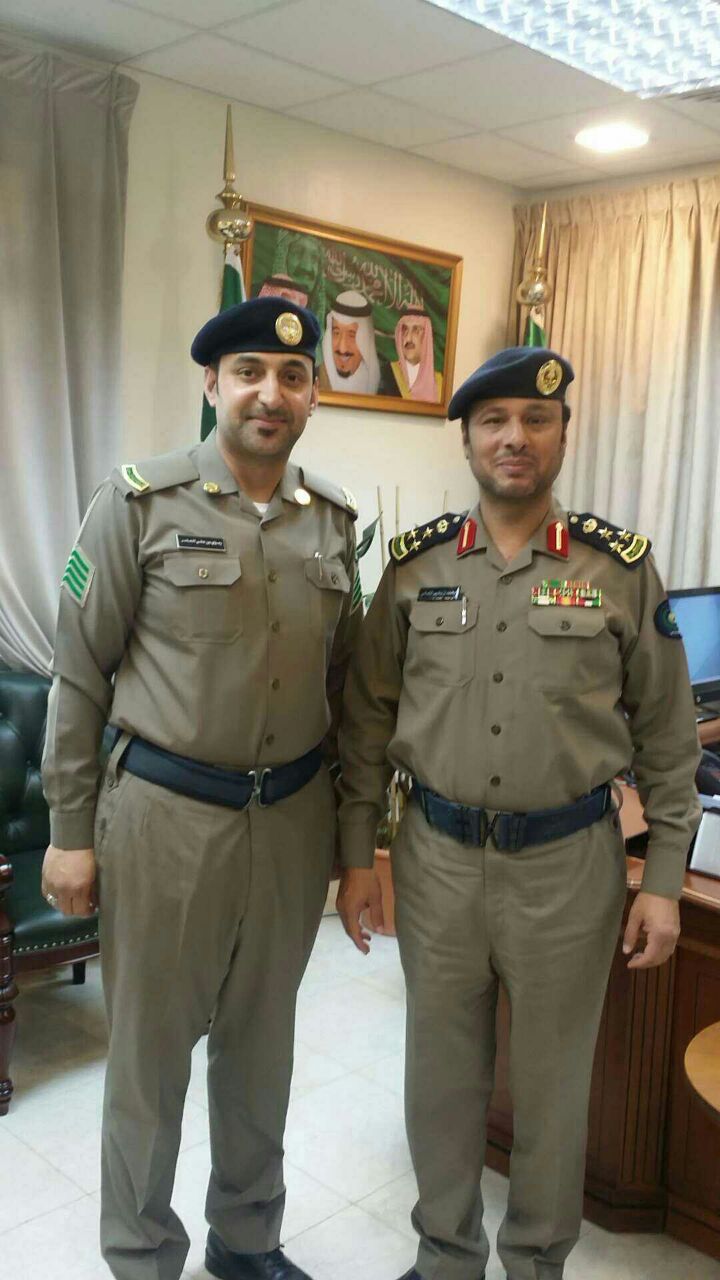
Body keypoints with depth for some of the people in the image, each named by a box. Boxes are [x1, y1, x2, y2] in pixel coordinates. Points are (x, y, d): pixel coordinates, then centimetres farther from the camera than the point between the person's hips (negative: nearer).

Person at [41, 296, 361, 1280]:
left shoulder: (333, 518, 3)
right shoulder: (140, 504, -9)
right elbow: (79, 675, -6)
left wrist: (347, 814, 12)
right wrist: (70, 830, -5)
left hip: (294, 817, 4)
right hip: (165, 814, -4)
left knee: (262, 1041, 19)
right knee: (150, 1048, 11)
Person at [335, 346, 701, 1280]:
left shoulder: (622, 568, -5)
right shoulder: (416, 565, 0)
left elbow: (667, 738, 0)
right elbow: (368, 720, 4)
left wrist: (664, 880, -2)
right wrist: (357, 856, 4)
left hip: (570, 863, -1)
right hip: (437, 858, 2)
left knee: (552, 1081, 14)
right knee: (442, 1070, 16)